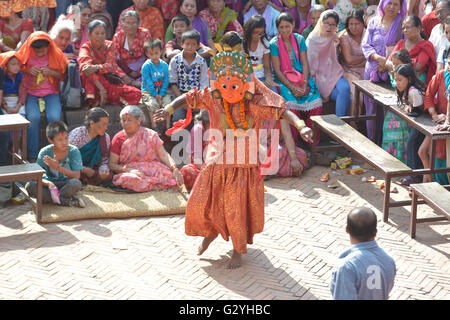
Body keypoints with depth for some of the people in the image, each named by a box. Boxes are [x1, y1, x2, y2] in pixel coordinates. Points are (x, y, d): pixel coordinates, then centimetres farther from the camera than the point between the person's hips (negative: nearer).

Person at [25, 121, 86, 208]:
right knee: (29, 186, -28)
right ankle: (65, 200, -28)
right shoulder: (45, 152, -10)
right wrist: (48, 183, -36)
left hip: (66, 185, -2)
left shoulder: (74, 151, -13)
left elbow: (77, 176, -20)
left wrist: (58, 167, -31)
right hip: (50, 183, 2)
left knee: (76, 183, -36)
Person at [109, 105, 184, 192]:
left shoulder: (150, 135, 7)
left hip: (152, 170, -1)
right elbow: (112, 164, 2)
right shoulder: (118, 138, 6)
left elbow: (163, 155, -2)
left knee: (168, 175, -33)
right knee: (129, 179, -38)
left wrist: (174, 168, -21)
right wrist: (129, 170, -17)